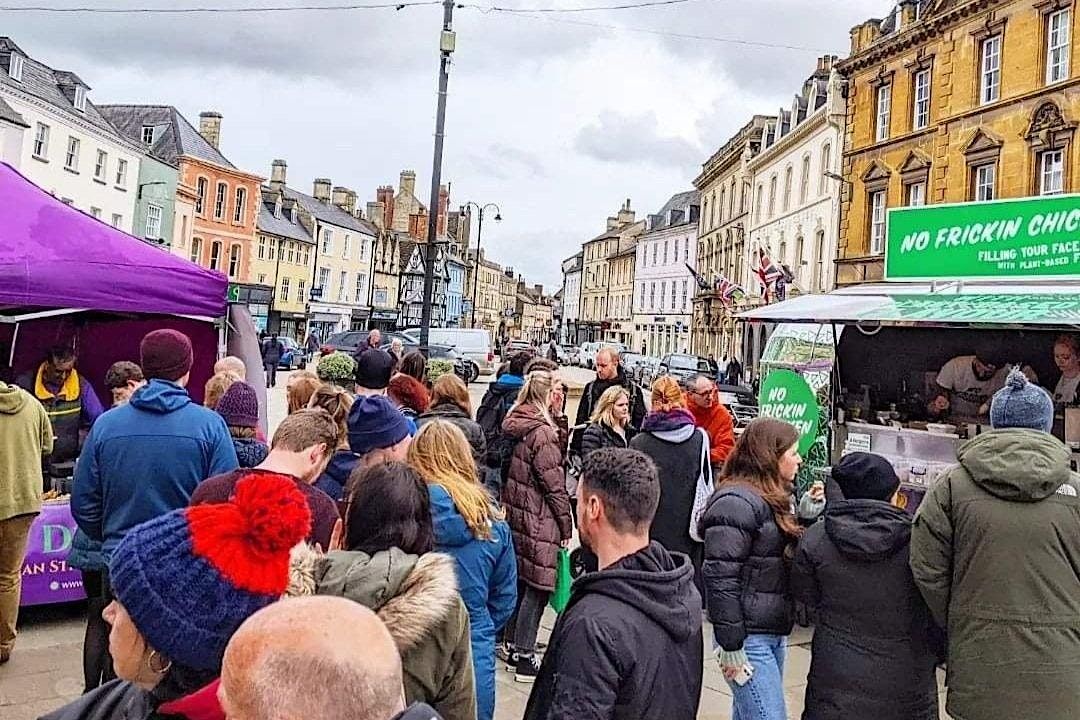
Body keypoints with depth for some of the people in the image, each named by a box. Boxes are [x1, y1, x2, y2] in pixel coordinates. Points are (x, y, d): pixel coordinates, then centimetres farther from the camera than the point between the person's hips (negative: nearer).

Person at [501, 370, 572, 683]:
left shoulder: (513, 424, 6)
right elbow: (554, 483, -16)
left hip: (515, 513, 9)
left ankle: (513, 645, 29)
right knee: (537, 587, 0)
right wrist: (566, 524, -8)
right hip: (538, 519, -9)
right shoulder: (542, 432, -19)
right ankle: (524, 656, 6)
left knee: (518, 581, 18)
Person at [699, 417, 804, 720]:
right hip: (749, 638, -9)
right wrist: (731, 646, -20)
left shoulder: (772, 499, 13)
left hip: (775, 633, 9)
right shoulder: (737, 502, -17)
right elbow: (721, 578, -21)